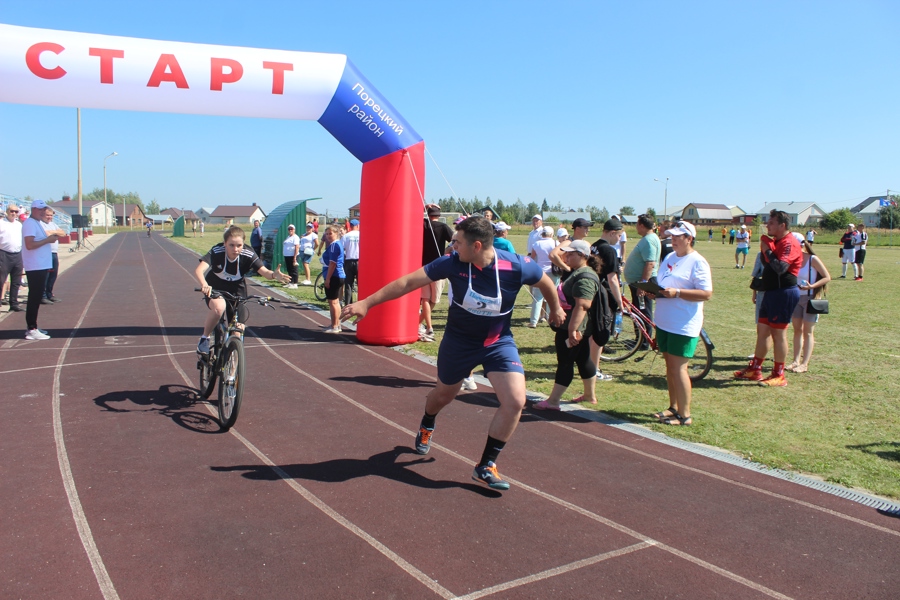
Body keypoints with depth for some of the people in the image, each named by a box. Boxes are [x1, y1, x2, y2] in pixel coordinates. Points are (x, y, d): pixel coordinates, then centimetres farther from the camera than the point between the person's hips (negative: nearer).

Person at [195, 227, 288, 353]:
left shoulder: (248, 255, -25)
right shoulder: (217, 252, -29)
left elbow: (264, 271, -35)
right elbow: (198, 270, -41)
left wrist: (274, 275, -58)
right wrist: (204, 285, -62)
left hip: (236, 290, 2)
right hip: (215, 288, -2)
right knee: (219, 307, -35)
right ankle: (205, 338, -10)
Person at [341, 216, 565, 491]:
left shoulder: (517, 266, -24)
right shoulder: (453, 262, -22)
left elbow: (545, 282, -3)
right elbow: (408, 282, -20)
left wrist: (556, 309, 15)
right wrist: (367, 302, -22)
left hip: (499, 342, 0)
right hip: (459, 341, 1)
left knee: (515, 401, -17)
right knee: (443, 394, 20)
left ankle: (486, 466, 2)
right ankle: (426, 427, 57)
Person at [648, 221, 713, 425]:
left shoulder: (698, 262, -11)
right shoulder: (669, 258, 14)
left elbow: (706, 293, -18)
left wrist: (677, 292, -26)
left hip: (684, 325, -8)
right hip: (664, 322, 8)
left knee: (678, 368, -6)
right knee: (669, 366, 14)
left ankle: (684, 415, 4)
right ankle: (673, 407, 25)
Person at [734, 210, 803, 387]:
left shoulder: (790, 243, -16)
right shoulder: (775, 241, 15)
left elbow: (781, 268, -28)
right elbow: (766, 264, 16)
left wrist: (768, 251, -18)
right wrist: (764, 249, 1)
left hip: (784, 293, -10)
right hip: (771, 292, 10)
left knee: (778, 333, -3)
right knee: (762, 330, 13)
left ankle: (779, 376, 6)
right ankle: (755, 369, 22)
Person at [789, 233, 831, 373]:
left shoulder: (813, 259, -12)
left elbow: (827, 277, -12)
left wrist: (812, 286, -25)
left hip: (810, 298, -5)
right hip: (796, 298, 5)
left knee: (807, 331, 0)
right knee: (797, 329, 8)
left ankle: (805, 363, 3)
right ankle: (796, 361, 13)